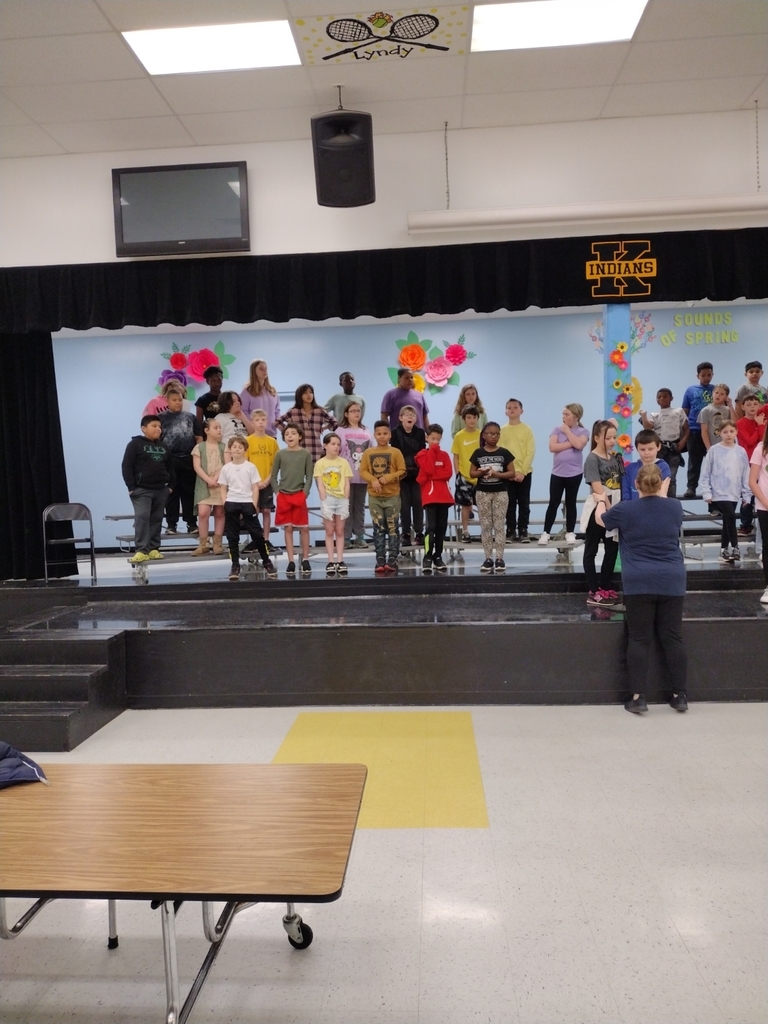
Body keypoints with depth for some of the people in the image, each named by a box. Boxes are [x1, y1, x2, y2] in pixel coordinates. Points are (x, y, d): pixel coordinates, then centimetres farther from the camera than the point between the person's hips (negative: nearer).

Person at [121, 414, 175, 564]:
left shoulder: (163, 446, 13)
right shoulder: (135, 444, -5)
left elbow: (170, 467, 19)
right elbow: (127, 467, -9)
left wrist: (171, 485, 10)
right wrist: (131, 487, -14)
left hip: (161, 490, 6)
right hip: (141, 489, -6)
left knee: (157, 519, 8)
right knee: (142, 517, -14)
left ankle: (154, 548, 15)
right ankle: (141, 550, -16)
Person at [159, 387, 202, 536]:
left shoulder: (190, 417, 12)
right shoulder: (161, 418, 5)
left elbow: (199, 438, 12)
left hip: (189, 460, 2)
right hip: (169, 460, -2)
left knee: (189, 492, 6)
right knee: (172, 493, 4)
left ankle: (191, 523, 12)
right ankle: (171, 524, 9)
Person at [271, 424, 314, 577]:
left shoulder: (306, 454, 1)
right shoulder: (280, 454, 3)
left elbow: (309, 477, 2)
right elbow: (274, 475, 8)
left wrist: (305, 493, -7)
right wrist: (277, 491, -3)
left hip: (299, 496, -1)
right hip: (283, 496, 1)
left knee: (304, 528, 3)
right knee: (288, 529, 4)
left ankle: (305, 560, 14)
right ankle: (291, 561, 9)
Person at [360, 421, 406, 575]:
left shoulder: (395, 452, -2)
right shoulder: (368, 453, 4)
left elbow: (402, 471, -4)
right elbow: (363, 471, 2)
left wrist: (387, 478, -18)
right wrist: (373, 480, -16)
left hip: (392, 496, -2)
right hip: (374, 496, 2)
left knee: (392, 528, 1)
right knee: (378, 529, 5)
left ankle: (392, 561, 5)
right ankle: (380, 561, 8)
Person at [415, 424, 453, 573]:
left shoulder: (444, 455, 13)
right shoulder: (422, 454, 2)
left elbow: (448, 474, -1)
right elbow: (429, 469, -16)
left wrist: (431, 476, -10)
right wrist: (432, 450, -7)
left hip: (444, 495, 4)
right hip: (429, 496, -4)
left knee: (442, 528, 6)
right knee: (431, 527, -13)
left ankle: (438, 557, 14)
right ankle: (427, 558, -10)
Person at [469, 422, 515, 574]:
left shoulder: (504, 453, -1)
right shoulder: (478, 453, 1)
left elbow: (512, 473, -3)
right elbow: (472, 473, 4)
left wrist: (496, 474, -17)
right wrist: (481, 472, -16)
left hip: (500, 493, -1)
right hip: (483, 493, 1)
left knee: (500, 526, 0)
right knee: (485, 526, 4)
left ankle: (500, 558, 5)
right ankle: (488, 558, 10)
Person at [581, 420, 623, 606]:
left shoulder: (616, 458, 9)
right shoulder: (592, 459, -11)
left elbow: (622, 483, 13)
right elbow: (598, 489, -17)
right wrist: (608, 509, -18)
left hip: (614, 509, 7)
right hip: (597, 510, -7)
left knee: (612, 549, 12)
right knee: (591, 550, 2)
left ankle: (605, 587, 23)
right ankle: (593, 592, 4)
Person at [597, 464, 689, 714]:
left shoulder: (625, 510, -4)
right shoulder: (676, 508, 4)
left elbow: (600, 520, 16)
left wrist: (601, 501, 37)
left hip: (639, 583, -3)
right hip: (672, 582, 3)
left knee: (639, 640, 2)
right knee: (672, 638, 9)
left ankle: (638, 697, 1)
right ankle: (680, 695, 14)